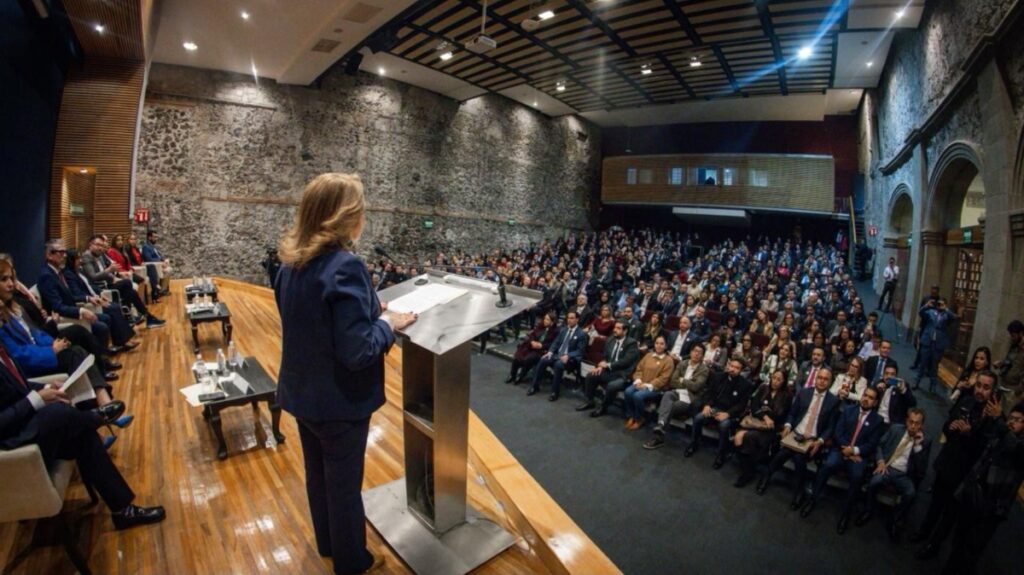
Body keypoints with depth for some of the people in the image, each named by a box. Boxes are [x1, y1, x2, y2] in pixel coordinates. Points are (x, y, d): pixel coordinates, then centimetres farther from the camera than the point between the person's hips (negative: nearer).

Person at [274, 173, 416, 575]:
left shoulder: (292, 262, 0)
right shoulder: (345, 267, -28)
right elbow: (357, 351, -30)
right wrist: (387, 323, -13)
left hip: (302, 391, 8)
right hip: (338, 399, -8)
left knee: (318, 474, 26)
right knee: (344, 483, 14)